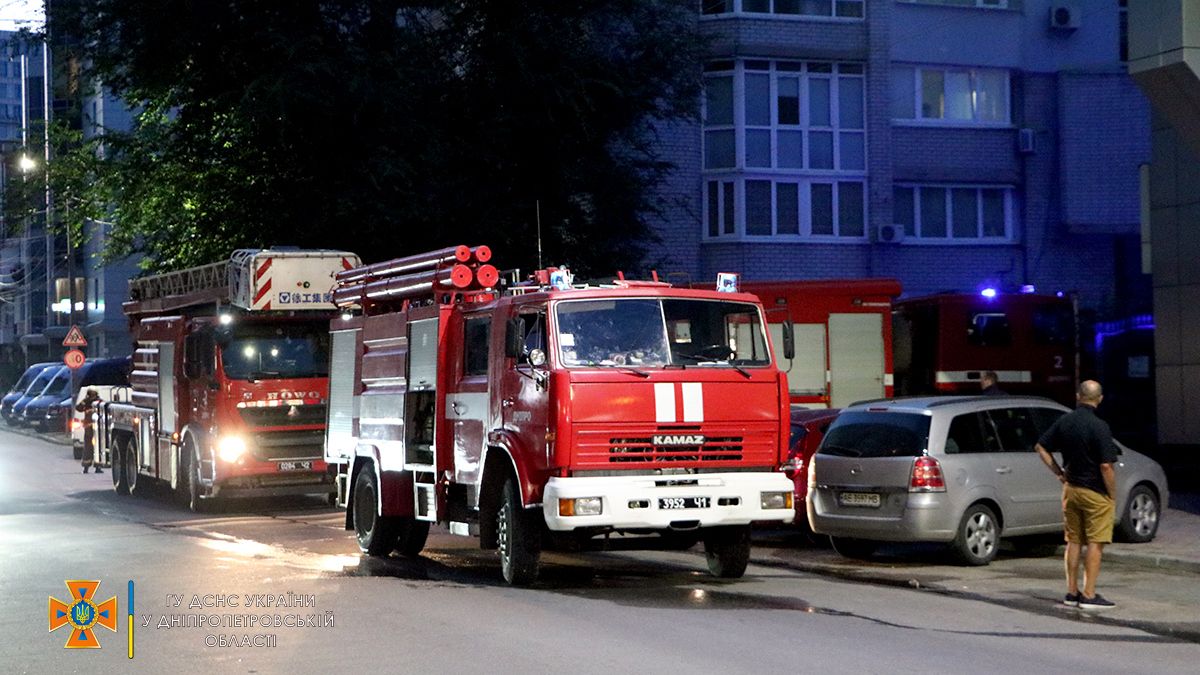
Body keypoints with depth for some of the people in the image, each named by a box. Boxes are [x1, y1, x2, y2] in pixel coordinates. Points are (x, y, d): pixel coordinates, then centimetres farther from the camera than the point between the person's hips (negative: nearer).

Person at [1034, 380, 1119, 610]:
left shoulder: (1064, 421, 2)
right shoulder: (1099, 427, -18)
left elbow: (1041, 447, 11)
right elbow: (1106, 466, -20)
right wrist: (1113, 496, -9)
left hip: (1070, 488, 6)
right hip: (1096, 493, -6)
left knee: (1074, 542, 13)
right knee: (1095, 544, 0)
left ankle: (1072, 592, 18)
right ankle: (1089, 595, -1)